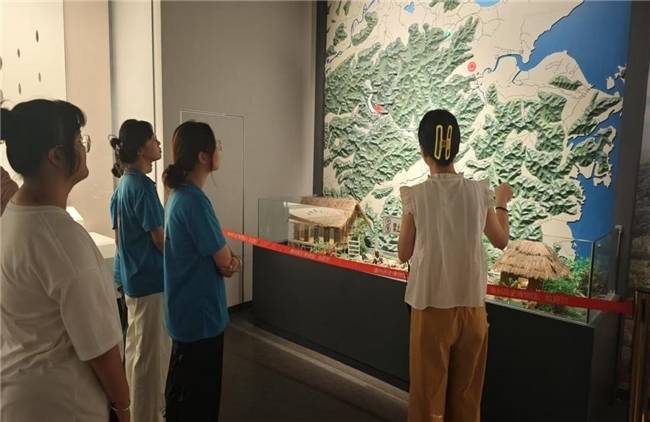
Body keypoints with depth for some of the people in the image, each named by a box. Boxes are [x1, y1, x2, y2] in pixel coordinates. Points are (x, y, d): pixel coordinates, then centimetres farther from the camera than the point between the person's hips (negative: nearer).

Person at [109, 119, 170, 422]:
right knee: (150, 352, 4)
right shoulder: (142, 185, -20)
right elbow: (160, 240, -18)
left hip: (131, 274, 10)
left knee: (137, 347, 21)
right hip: (149, 277, -10)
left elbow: (120, 236, 13)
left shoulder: (123, 184, 8)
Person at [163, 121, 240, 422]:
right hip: (199, 313, -9)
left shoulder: (179, 194, 6)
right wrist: (230, 261, 3)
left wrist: (228, 259, -4)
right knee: (198, 395, 8)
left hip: (188, 310, 9)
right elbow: (225, 262, -17)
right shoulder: (194, 200, -24)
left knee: (184, 390, 25)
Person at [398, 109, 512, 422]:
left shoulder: (416, 196, -12)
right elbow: (501, 241, 10)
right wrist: (502, 202, 26)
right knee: (466, 394, 20)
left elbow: (404, 254, -2)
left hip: (431, 308, -2)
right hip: (471, 306, 3)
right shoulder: (479, 193, -5)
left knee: (428, 394, 14)